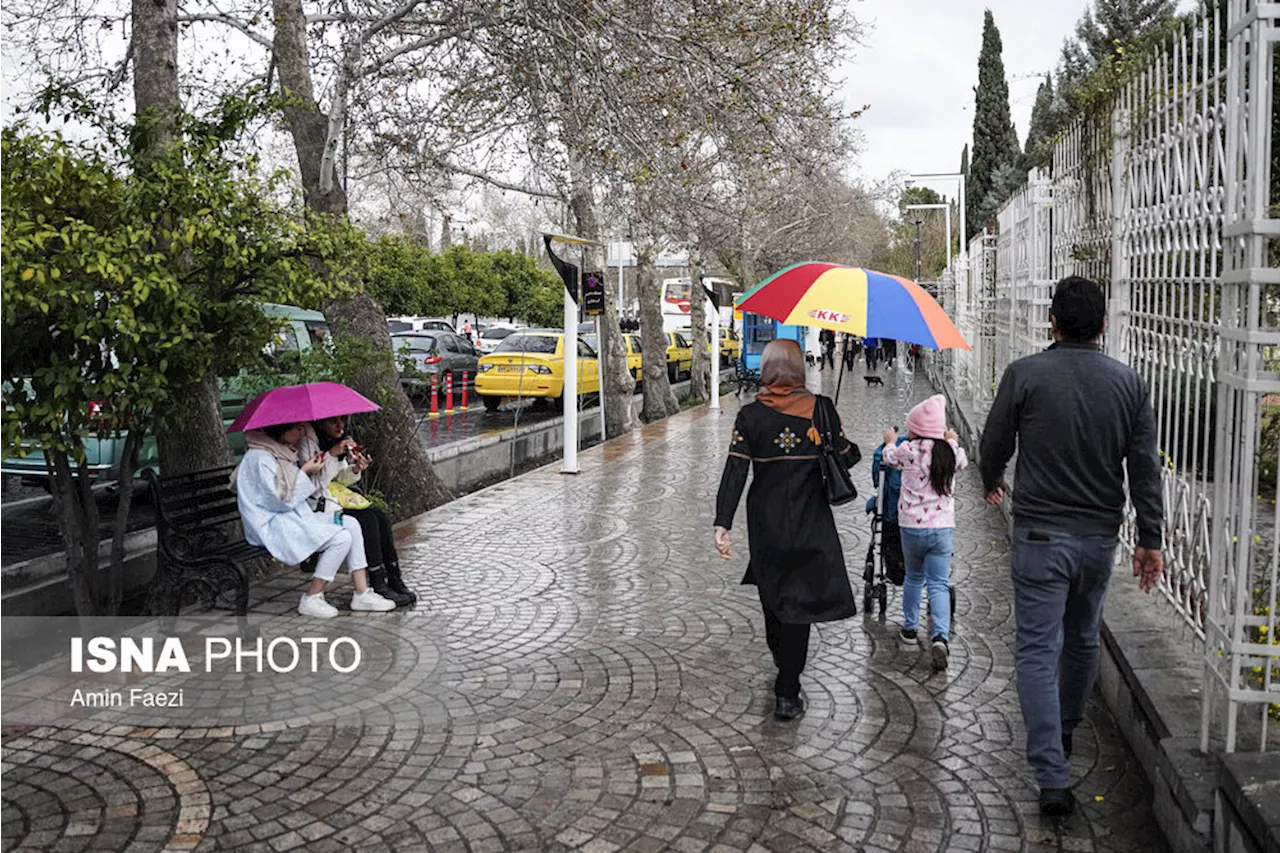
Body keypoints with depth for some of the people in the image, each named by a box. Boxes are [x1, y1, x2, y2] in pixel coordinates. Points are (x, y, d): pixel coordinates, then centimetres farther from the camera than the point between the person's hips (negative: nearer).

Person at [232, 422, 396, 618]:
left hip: (296, 516, 10)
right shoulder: (259, 458, -16)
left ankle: (362, 594, -4)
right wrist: (304, 473, -13)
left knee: (351, 524, -4)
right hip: (274, 527, -10)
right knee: (341, 537, -21)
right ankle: (311, 599, -10)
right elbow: (281, 500, -19)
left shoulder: (282, 453, 14)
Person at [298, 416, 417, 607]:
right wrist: (332, 454, -28)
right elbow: (312, 485, -21)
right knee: (368, 519, -24)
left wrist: (354, 470, -6)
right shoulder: (307, 441, -16)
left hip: (337, 499, 8)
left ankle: (394, 580, -12)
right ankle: (378, 586, -19)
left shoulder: (340, 439, 9)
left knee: (381, 517, -13)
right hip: (318, 506, -8)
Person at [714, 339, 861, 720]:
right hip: (810, 522, -1)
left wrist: (722, 523, -12)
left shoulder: (750, 415, -6)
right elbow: (846, 457, 2)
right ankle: (786, 693, 1)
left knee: (773, 594, 22)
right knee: (799, 601, 3)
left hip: (765, 524, 2)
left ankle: (784, 665, 44)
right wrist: (853, 449, 25)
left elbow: (735, 472, -12)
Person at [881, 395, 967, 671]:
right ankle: (941, 636, -14)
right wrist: (953, 441, 41)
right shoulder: (951, 452, 0)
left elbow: (889, 458, 12)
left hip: (912, 525, -1)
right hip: (943, 526, 1)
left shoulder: (908, 450, -8)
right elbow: (962, 462, 23)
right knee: (939, 584, 2)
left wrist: (890, 441, 32)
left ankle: (910, 629, 28)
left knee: (913, 578, 19)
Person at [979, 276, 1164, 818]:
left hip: (1040, 533, -4)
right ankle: (1065, 731, 43)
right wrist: (1150, 540, 6)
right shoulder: (1130, 384, -1)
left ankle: (1053, 777, -6)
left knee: (1038, 650, -1)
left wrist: (992, 483, 22)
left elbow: (995, 443, 1)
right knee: (1083, 639, 22)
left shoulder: (1024, 375, -10)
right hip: (1100, 535, 4)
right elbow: (1145, 468, 0)